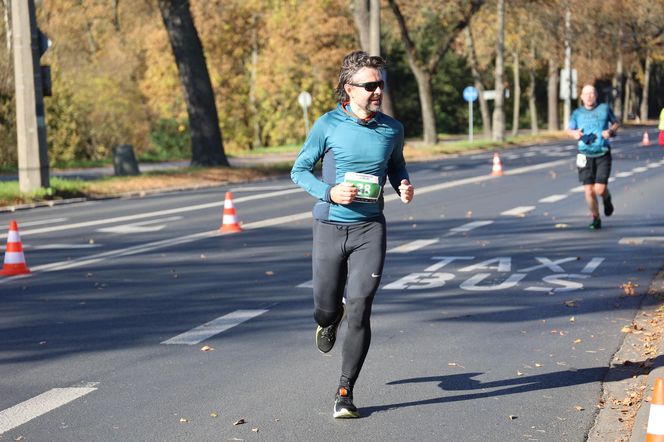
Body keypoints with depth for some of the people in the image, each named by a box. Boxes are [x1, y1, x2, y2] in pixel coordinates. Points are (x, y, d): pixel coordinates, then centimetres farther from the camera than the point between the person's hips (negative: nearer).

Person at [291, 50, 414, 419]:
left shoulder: (392, 129, 2)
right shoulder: (328, 125, -5)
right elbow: (299, 171, 2)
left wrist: (404, 187, -2)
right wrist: (330, 192, -16)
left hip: (369, 229, 1)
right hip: (329, 227, -1)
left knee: (359, 312, -8)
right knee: (326, 309, 9)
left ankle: (345, 393, 4)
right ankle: (330, 319, 50)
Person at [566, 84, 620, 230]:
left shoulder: (604, 108, 4)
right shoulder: (577, 113, 7)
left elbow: (616, 123, 16)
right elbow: (569, 129, 16)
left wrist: (610, 130, -6)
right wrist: (574, 133, -8)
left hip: (603, 154, -1)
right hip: (585, 156, 1)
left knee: (600, 189, -11)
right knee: (589, 191, -4)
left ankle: (607, 199, 27)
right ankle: (596, 219, 14)